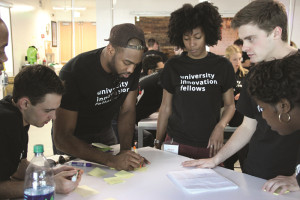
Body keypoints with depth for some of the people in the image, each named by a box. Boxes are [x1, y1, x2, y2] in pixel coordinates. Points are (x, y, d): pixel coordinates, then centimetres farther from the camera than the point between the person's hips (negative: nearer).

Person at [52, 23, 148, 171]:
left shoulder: (133, 66, -18)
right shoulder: (74, 72, -34)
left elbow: (127, 110, -9)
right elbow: (61, 138, -37)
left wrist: (125, 150, -26)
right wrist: (111, 160, -47)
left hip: (104, 133, 4)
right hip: (73, 141, -4)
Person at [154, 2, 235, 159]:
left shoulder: (222, 66, 1)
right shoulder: (173, 66, 3)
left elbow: (229, 105, 8)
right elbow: (166, 107, 7)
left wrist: (220, 127, -11)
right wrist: (157, 142, 5)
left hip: (209, 146, 0)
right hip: (176, 144, 0)